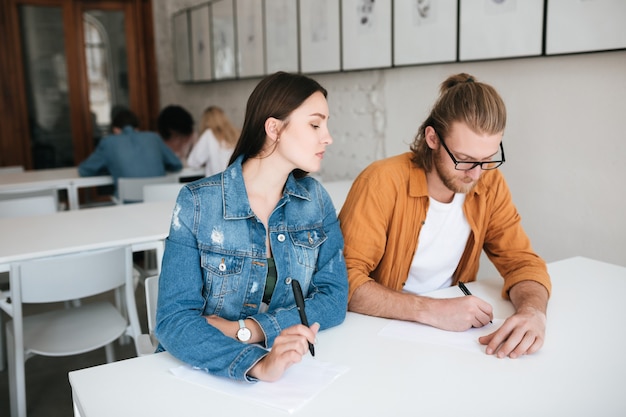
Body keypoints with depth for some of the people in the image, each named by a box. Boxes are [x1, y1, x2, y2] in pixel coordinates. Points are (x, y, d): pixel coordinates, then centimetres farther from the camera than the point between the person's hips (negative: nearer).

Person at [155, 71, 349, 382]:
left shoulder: (315, 199, -1)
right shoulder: (197, 203, -12)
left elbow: (334, 298, -5)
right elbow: (173, 319, -16)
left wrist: (247, 330, -18)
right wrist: (257, 364, -32)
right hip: (207, 374, -2)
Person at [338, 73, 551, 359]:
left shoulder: (489, 183, -3)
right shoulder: (383, 182, -19)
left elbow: (522, 261, 1)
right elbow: (345, 281, -23)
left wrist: (532, 311, -21)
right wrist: (430, 310, -31)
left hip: (454, 332, 4)